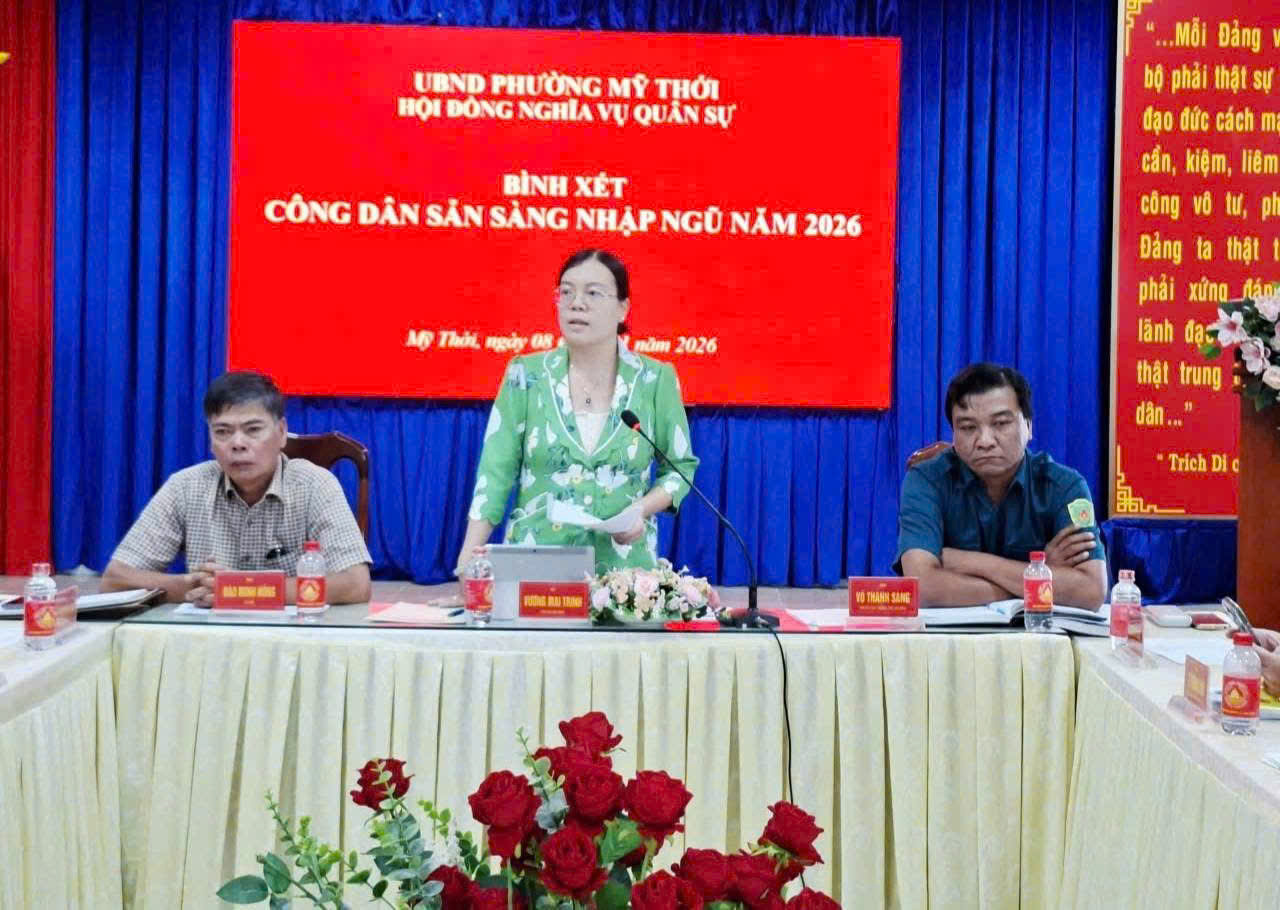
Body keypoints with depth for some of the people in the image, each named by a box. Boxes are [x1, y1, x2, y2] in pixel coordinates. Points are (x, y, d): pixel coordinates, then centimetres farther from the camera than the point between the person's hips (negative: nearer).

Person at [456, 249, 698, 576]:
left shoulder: (656, 379, -2)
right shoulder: (526, 374, -1)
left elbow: (680, 466, 7)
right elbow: (495, 473, -3)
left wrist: (642, 509, -12)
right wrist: (467, 563, -11)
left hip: (623, 563, 0)